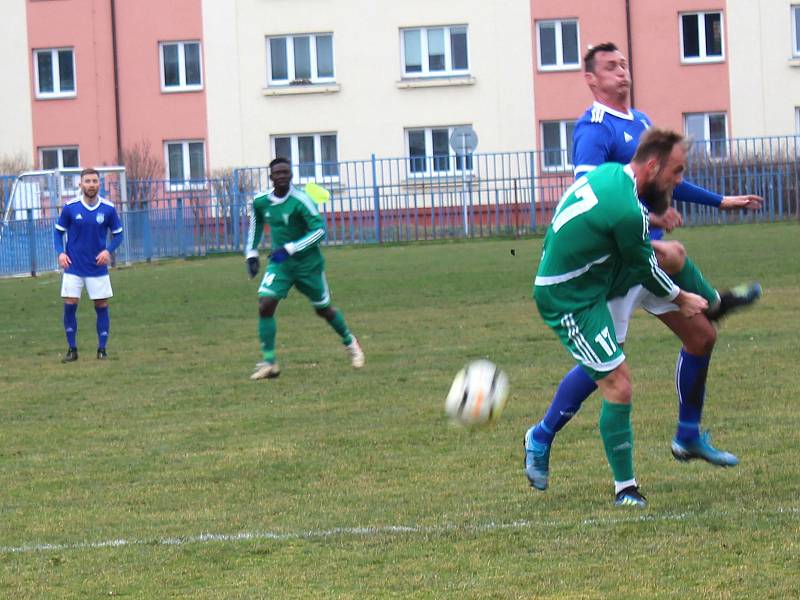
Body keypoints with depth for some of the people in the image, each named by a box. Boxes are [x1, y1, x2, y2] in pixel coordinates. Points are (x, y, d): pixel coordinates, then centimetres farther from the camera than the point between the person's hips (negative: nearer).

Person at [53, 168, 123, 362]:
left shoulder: (108, 209, -5)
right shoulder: (70, 208, -6)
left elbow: (118, 234, 5)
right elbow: (58, 231, 4)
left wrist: (108, 250, -12)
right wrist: (61, 252, -11)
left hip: (98, 268, 1)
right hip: (73, 267, -1)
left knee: (102, 306, 2)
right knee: (70, 306, -4)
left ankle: (102, 349, 13)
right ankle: (72, 349, 8)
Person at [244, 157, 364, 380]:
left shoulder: (300, 201, -21)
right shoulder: (260, 202, -3)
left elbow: (319, 230, -24)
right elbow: (256, 225, 18)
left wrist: (290, 249, -29)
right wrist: (251, 253, 11)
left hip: (308, 263, -4)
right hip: (280, 263, 4)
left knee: (323, 309, 11)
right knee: (265, 305, -16)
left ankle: (350, 343, 39)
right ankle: (269, 362, -9)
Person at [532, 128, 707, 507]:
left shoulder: (609, 173, -2)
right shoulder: (627, 212, -29)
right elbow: (645, 269, -13)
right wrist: (680, 300, 4)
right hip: (570, 302, -10)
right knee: (619, 386, -10)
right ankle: (625, 489, -2)